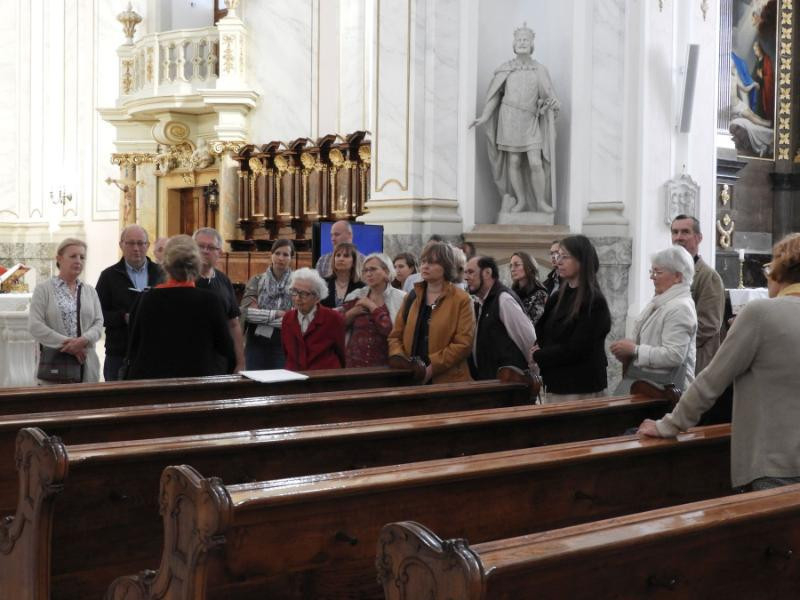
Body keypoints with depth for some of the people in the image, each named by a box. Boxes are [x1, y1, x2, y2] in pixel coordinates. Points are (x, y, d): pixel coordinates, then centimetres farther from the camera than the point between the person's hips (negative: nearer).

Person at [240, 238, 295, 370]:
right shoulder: (257, 281, 5)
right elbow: (246, 312, -6)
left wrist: (260, 314, -8)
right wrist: (276, 314, -12)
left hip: (284, 344, -1)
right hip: (257, 343, 2)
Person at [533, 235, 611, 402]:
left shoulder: (594, 302, -10)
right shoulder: (558, 297, 12)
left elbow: (576, 349, -15)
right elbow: (541, 333, 17)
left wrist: (539, 356, -6)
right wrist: (541, 349, -5)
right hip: (554, 386, 7)